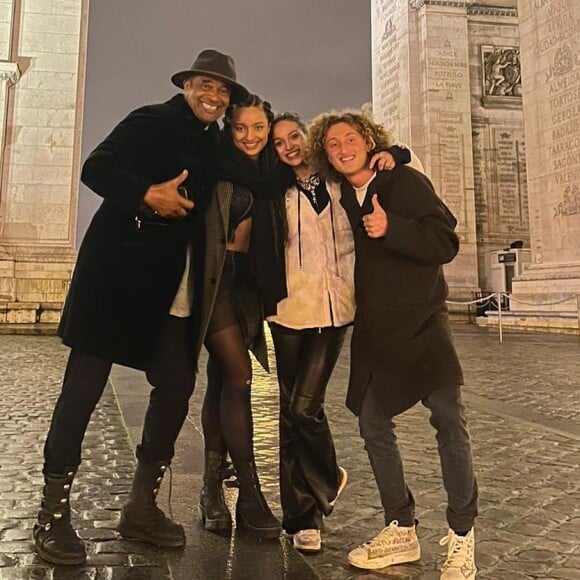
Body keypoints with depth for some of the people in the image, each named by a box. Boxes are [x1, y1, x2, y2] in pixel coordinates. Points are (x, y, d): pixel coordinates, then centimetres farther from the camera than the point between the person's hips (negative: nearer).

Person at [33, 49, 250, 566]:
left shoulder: (216, 148, 17)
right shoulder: (149, 122, 1)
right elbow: (95, 168, -7)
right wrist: (147, 195, -20)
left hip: (176, 291, 6)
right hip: (118, 275, -6)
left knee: (177, 386, 4)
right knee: (85, 384, -1)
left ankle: (142, 508, 20)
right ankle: (53, 513, 13)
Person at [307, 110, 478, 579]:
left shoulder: (406, 181, -3)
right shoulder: (338, 200, 11)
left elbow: (446, 243, -11)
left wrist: (391, 228, -23)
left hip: (421, 320, -5)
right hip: (373, 327, 5)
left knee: (449, 420, -6)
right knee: (373, 423, 6)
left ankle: (461, 536, 13)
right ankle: (401, 530, 22)